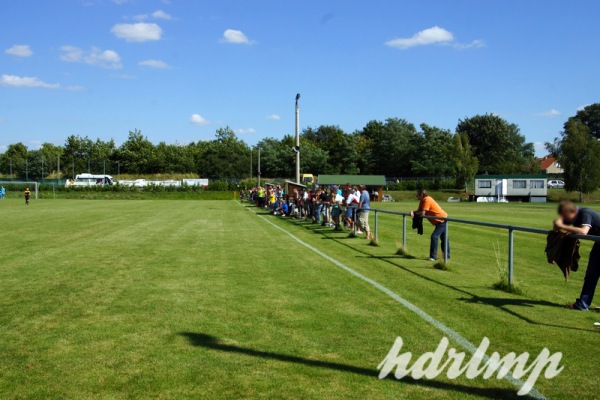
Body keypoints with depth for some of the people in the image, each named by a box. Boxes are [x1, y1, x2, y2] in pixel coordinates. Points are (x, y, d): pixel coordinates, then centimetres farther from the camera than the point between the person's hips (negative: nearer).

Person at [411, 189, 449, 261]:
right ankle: (447, 255, 27)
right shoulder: (422, 201, 7)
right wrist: (413, 212, -14)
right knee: (444, 238, 17)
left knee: (434, 236, -14)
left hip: (442, 220, -11)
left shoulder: (427, 200, -23)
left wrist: (414, 213, -10)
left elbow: (422, 213, -27)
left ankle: (433, 256, -12)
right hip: (442, 220, 11)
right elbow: (419, 211, 6)